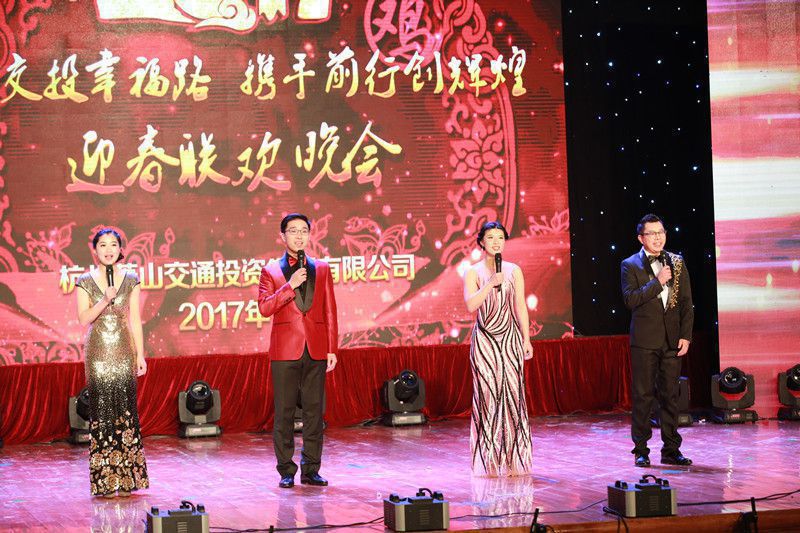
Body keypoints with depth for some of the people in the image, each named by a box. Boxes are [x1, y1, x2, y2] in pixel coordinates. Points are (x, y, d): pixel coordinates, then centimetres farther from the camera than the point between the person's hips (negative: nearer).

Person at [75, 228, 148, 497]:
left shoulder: (131, 281, 6)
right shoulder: (85, 282, 2)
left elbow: (135, 320, 6)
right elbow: (83, 318, -5)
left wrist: (140, 354, 3)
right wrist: (105, 300, -19)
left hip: (123, 351, 1)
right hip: (98, 352, -1)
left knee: (126, 409, -3)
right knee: (101, 409, -3)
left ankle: (127, 480, 3)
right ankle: (105, 482, 0)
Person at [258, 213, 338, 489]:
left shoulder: (321, 269, 11)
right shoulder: (271, 271, 5)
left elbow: (330, 312, 10)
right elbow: (264, 307, -7)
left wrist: (332, 349, 5)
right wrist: (291, 286, -16)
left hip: (316, 351, 2)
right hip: (285, 350, -2)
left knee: (314, 411, 3)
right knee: (284, 412, 0)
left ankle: (311, 470, 9)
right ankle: (286, 471, 7)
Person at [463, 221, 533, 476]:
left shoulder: (514, 271, 7)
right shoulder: (473, 272, 2)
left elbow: (520, 306, 8)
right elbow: (471, 304, -11)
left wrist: (526, 339, 4)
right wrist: (491, 283, -18)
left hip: (510, 339, 2)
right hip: (485, 340, -1)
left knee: (512, 394, -2)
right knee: (488, 396, -1)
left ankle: (513, 460, 3)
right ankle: (490, 460, 4)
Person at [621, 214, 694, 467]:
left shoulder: (677, 263, 10)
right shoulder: (630, 265, 0)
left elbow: (686, 302, 9)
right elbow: (630, 299, -13)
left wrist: (686, 335, 1)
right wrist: (657, 282, -17)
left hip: (672, 339, 3)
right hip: (644, 340, -3)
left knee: (670, 395, 7)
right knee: (642, 395, -1)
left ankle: (671, 450, 13)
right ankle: (641, 450, 5)